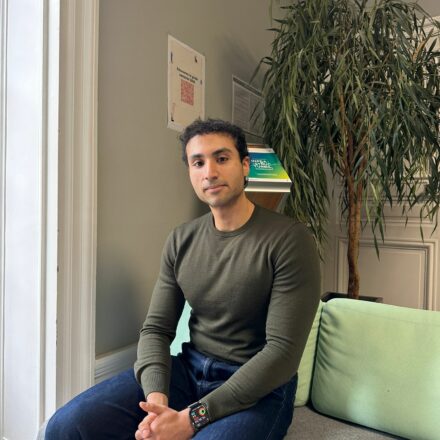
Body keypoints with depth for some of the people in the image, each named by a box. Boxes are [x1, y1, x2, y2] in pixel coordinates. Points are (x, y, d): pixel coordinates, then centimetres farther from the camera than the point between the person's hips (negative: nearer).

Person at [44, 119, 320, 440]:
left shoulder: (289, 239, -15)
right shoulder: (181, 241, 2)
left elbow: (284, 351, -18)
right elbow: (156, 328, 3)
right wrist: (156, 397, -16)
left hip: (259, 385, -4)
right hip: (189, 368, 5)